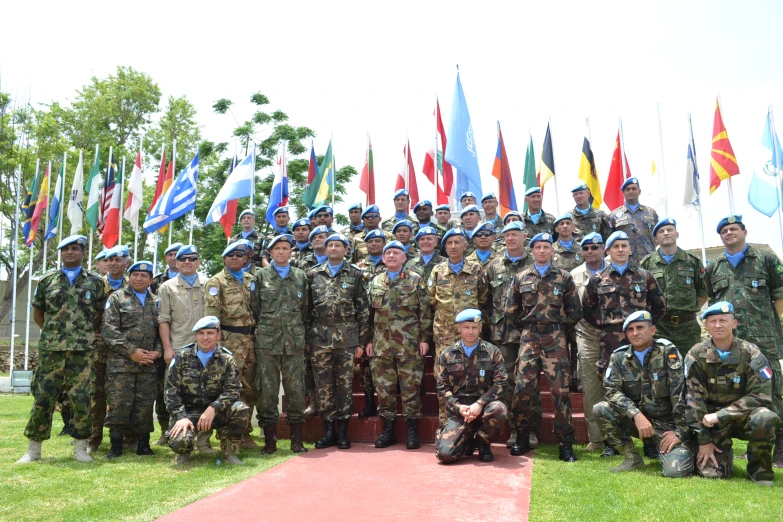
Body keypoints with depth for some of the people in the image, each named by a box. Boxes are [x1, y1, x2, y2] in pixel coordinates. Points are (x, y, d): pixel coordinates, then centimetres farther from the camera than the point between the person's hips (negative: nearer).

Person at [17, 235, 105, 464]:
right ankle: (33, 449, 16)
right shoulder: (47, 281, 9)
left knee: (81, 400, 0)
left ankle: (80, 448, 12)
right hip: (50, 350, 1)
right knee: (42, 398, 4)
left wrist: (86, 333, 6)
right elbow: (37, 313, 16)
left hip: (82, 350, -1)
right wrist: (52, 332, 11)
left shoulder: (95, 282, 6)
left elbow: (101, 313, 12)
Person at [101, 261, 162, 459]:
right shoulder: (116, 298, 4)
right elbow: (109, 331, -5)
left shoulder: (157, 302, 15)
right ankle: (116, 445, 11)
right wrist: (131, 351, -12)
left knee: (145, 404, 5)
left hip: (148, 364, 3)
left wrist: (157, 352, -4)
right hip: (121, 363, -3)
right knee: (119, 404, -2)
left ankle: (144, 443, 17)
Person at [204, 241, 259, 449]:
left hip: (250, 339, 6)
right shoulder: (216, 282, 1)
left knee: (250, 389, 9)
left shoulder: (250, 281, 18)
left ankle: (245, 433, 20)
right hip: (230, 340, -5)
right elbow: (211, 313, -7)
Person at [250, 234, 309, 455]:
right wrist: (265, 329, 7)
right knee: (267, 389, 0)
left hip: (294, 342, 1)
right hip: (266, 341, -1)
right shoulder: (261, 276, 7)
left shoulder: (301, 276, 12)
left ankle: (297, 440, 11)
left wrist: (298, 331, 11)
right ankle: (269, 440, 9)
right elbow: (254, 307, 8)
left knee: (295, 388, 3)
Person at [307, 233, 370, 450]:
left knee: (345, 384, 4)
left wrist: (361, 341, -2)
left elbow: (363, 310, 2)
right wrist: (306, 338, 4)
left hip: (346, 337, -2)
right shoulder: (314, 274, 10)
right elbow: (307, 308, 10)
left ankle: (343, 431, 14)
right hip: (319, 337, 2)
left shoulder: (356, 275, 4)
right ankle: (328, 430, 16)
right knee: (323, 384, 5)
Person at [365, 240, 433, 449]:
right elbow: (369, 313, 14)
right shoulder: (375, 282, 12)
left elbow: (425, 312, 0)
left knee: (410, 388, 1)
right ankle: (388, 430, 19)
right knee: (384, 387, 7)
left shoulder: (416, 280, 3)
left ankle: (412, 431, 12)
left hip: (409, 345, -3)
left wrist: (425, 338, -6)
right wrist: (369, 340, 8)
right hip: (381, 345, 3)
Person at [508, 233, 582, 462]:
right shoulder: (521, 278, 10)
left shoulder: (564, 277, 6)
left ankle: (565, 443, 4)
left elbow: (574, 311, 9)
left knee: (560, 388, -5)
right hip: (528, 337, 1)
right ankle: (522, 438, 11)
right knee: (524, 386, -4)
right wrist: (526, 326, 10)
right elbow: (513, 309, 16)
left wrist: (558, 327, 7)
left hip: (555, 337, -1)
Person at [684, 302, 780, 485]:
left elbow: (761, 397, -17)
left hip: (743, 416, 0)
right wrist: (703, 439, -13)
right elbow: (693, 399, -10)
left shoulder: (751, 354, -10)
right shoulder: (696, 355, -8)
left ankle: (759, 469, -7)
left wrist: (720, 415, -24)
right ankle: (723, 450, 20)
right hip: (712, 420, 1)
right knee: (712, 472, -16)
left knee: (763, 419, -35)